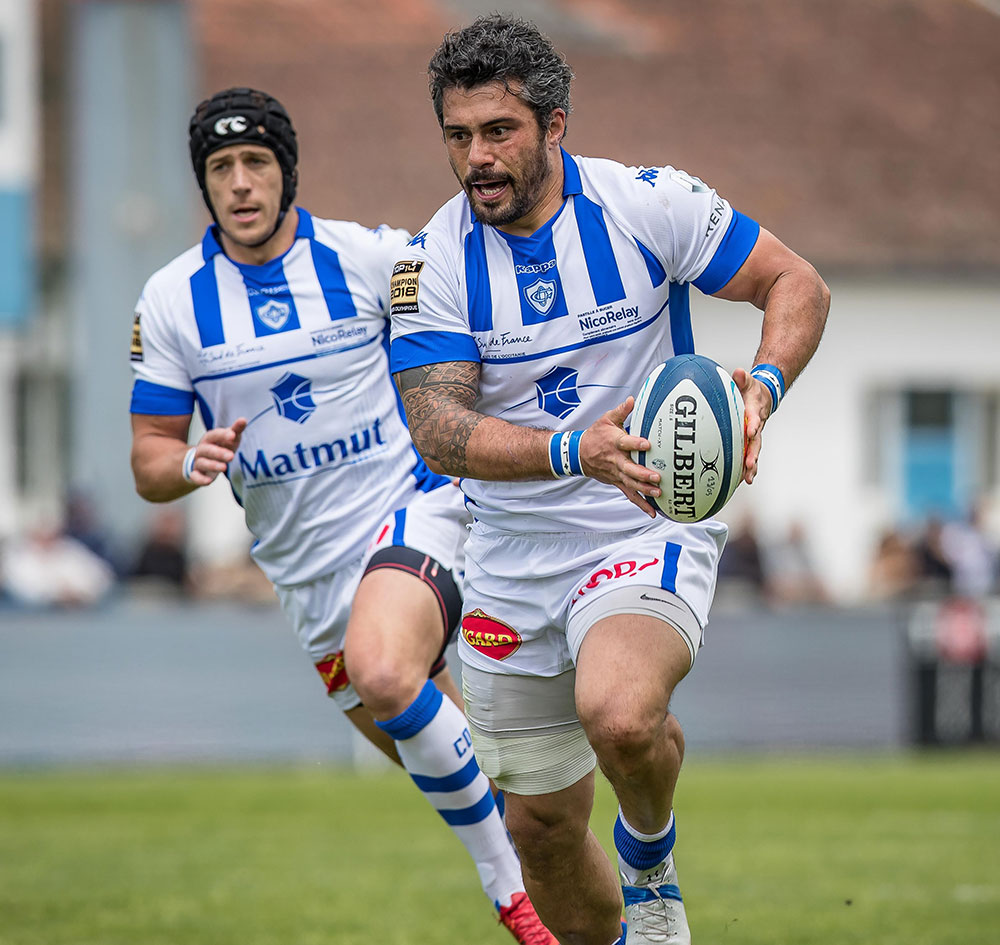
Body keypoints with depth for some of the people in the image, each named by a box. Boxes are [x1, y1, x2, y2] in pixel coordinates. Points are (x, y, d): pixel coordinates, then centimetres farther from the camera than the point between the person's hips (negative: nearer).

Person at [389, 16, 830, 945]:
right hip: (514, 557, 3)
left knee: (617, 713, -33)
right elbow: (438, 433, -16)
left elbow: (797, 284, -2)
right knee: (541, 825, 9)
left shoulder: (648, 205, -10)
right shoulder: (432, 260, -7)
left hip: (650, 529, -3)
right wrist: (573, 451, -33)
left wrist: (761, 387, -22)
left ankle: (651, 862, -2)